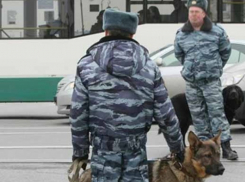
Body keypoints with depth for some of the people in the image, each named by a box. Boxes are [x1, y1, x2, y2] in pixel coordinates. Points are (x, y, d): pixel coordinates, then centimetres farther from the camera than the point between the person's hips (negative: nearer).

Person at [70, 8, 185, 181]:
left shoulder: (88, 65, -1)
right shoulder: (148, 66, 5)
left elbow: (78, 114, 1)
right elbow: (165, 114, 7)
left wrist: (80, 152, 11)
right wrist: (178, 147, 19)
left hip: (104, 146, -2)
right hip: (137, 147, 2)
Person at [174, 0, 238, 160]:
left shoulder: (217, 32, -3)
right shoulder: (181, 35, 3)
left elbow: (225, 51, 12)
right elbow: (179, 54, 21)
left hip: (212, 81, -3)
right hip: (191, 82, 3)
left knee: (217, 112, -7)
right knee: (198, 114, 6)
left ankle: (226, 147, -8)